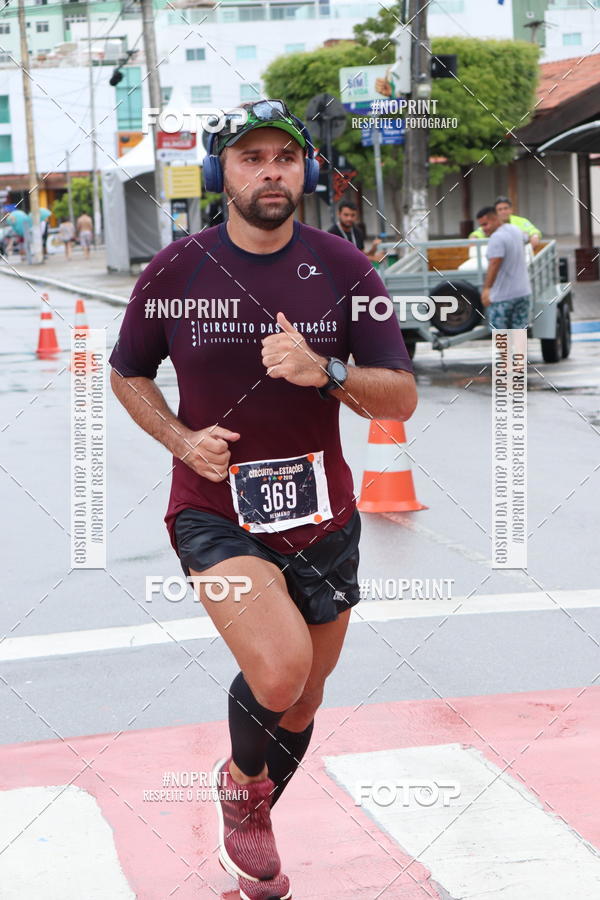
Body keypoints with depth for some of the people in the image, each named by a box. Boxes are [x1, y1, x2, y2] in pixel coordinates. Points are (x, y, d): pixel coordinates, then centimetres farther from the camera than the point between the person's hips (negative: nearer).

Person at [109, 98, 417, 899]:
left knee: (302, 703, 16)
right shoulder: (175, 272, -6)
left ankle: (249, 830, 46)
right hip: (215, 512, -3)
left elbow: (401, 398, -6)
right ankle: (243, 782, 8)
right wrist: (181, 439, -8)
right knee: (279, 672, -27)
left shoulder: (343, 270, -4)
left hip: (321, 517, 3)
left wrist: (327, 372, -25)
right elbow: (126, 373, 10)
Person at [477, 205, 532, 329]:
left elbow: (494, 264, -28)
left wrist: (486, 288, -32)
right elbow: (526, 238, 34)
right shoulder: (515, 230, 10)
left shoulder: (497, 238, -18)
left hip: (503, 296, -8)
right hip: (523, 292, 8)